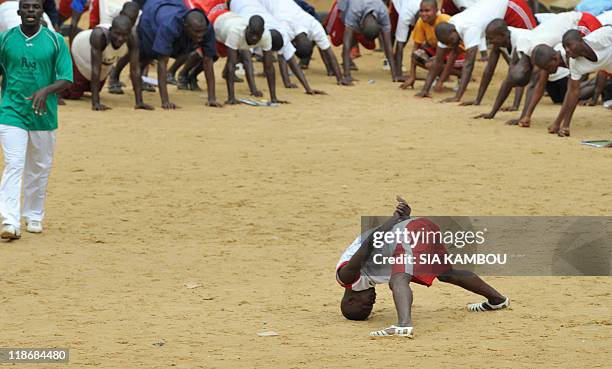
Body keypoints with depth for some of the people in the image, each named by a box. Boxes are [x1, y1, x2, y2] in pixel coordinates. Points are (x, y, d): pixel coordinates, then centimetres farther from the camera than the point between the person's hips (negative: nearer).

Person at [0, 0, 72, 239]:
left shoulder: (55, 41, 0)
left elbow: (66, 79, -4)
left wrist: (45, 91, -22)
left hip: (44, 115, 2)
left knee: (40, 169, 11)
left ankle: (34, 216, 28)